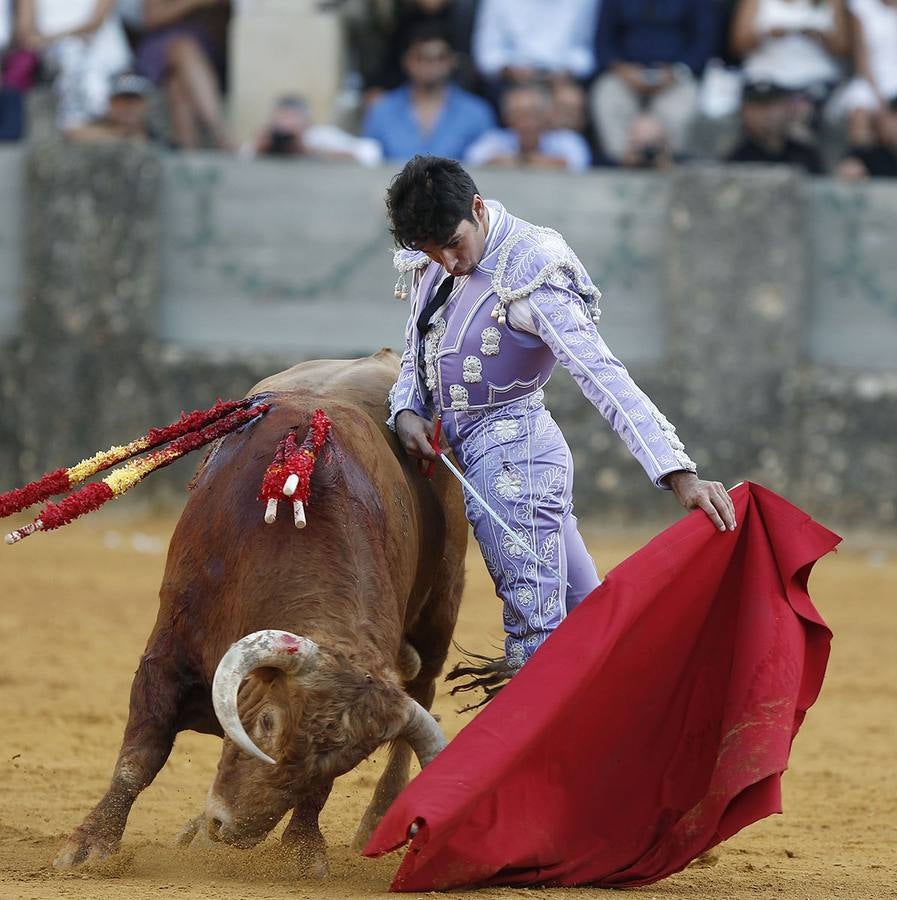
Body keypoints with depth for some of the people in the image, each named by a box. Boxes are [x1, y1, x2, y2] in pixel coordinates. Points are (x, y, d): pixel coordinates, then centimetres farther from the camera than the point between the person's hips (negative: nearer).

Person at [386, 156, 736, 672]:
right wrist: (405, 409, -5)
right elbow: (418, 352, 18)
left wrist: (679, 475, -37)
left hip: (510, 454, -8)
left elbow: (604, 378, -29)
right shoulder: (432, 263, 3)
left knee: (535, 634, -7)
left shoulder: (529, 278, -21)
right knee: (587, 610, 16)